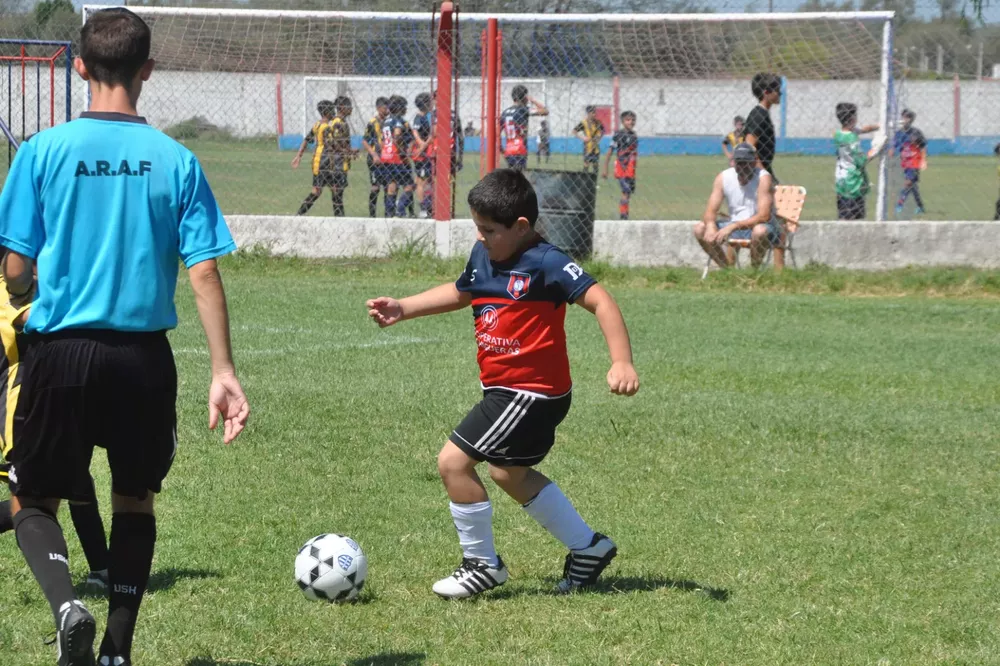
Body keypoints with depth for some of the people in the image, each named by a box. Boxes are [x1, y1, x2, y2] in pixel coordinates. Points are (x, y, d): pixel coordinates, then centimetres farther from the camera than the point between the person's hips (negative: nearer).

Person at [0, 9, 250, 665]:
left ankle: (67, 602, -16)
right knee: (135, 501, 20)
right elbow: (204, 272, -5)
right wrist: (224, 373, -2)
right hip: (144, 358, 1)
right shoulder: (176, 160, -2)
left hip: (59, 352, -1)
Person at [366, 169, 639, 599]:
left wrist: (621, 363, -35)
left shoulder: (545, 263, -19)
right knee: (510, 474, 24)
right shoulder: (483, 256, 6)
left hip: (532, 393, -10)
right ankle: (588, 547, 36)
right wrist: (404, 309, 19)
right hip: (505, 390, 10)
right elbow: (461, 293, 26)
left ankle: (483, 564, 4)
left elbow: (599, 301, -25)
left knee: (453, 461, -12)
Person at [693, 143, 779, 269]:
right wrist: (710, 225, -32)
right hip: (734, 226, 5)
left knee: (760, 231, -39)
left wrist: (732, 227, -35)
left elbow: (764, 216, -26)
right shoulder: (723, 178, -5)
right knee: (700, 229, -12)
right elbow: (710, 212, -6)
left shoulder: (763, 178, -18)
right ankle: (728, 269, -1)